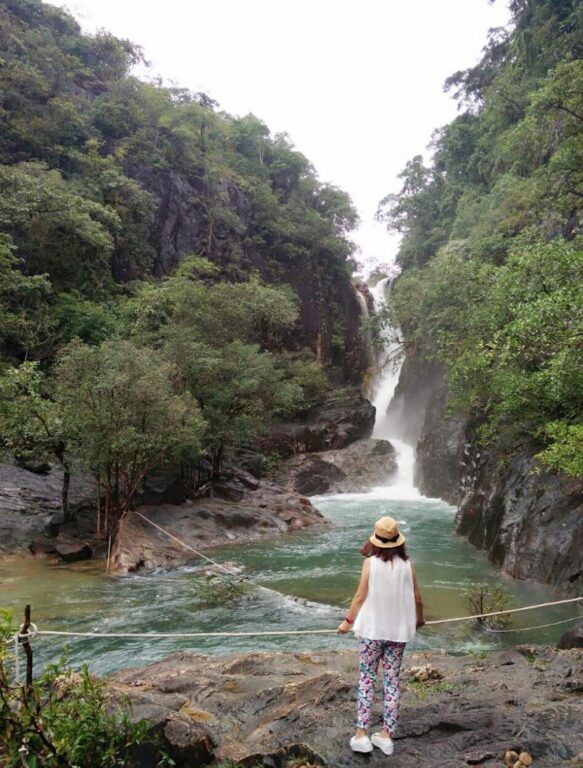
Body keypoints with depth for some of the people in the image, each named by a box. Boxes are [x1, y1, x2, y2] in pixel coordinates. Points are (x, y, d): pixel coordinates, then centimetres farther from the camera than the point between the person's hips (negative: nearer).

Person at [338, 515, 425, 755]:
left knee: (367, 680, 9)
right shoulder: (406, 564, -3)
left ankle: (362, 734, 10)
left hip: (372, 629, -2)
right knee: (392, 682, 12)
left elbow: (360, 596, -7)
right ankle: (386, 735, 18)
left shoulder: (371, 562, -10)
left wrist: (348, 620, 7)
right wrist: (419, 619, 24)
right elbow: (417, 598, 5)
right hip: (398, 631, 2)